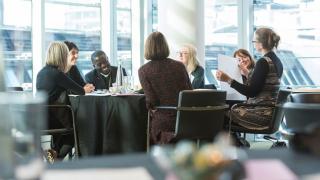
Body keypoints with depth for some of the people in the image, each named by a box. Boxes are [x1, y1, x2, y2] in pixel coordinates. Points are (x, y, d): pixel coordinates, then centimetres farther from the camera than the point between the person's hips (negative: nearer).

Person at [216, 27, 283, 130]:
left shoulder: (263, 62, -16)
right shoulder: (277, 62, 12)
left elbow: (251, 92, -19)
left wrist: (228, 80, -19)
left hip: (261, 113, -10)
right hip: (271, 112, 10)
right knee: (233, 108, 20)